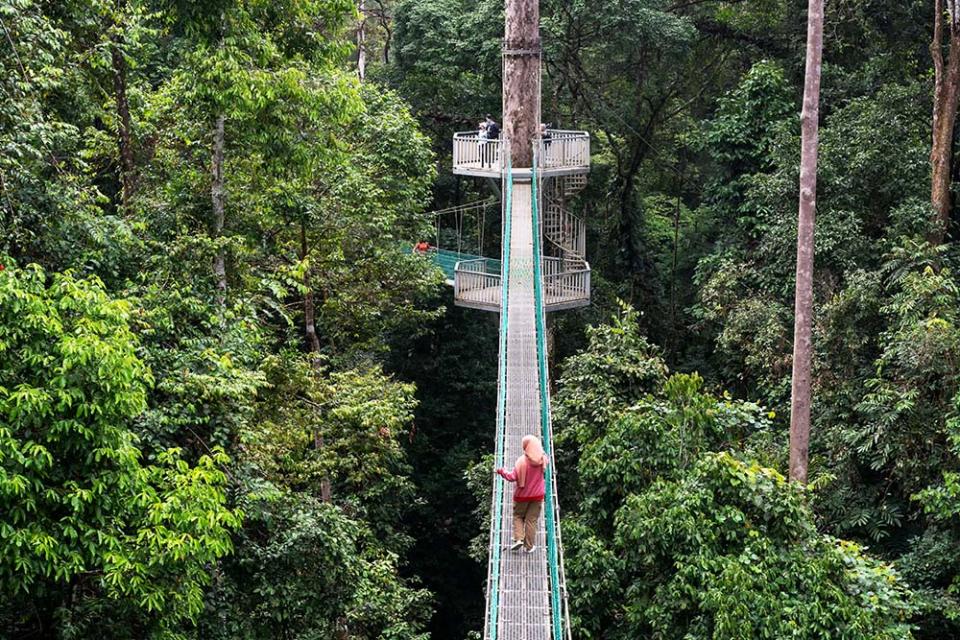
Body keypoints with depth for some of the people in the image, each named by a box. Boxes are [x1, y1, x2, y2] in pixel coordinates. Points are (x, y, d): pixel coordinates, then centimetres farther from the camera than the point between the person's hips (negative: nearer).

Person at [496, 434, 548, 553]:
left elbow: (513, 477, -20)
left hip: (522, 495, -3)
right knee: (531, 520, 7)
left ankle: (518, 539, -1)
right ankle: (529, 546, 8)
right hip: (537, 495, 3)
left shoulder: (522, 460, -19)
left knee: (518, 516, 16)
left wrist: (502, 472, -3)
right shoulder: (542, 459, -6)